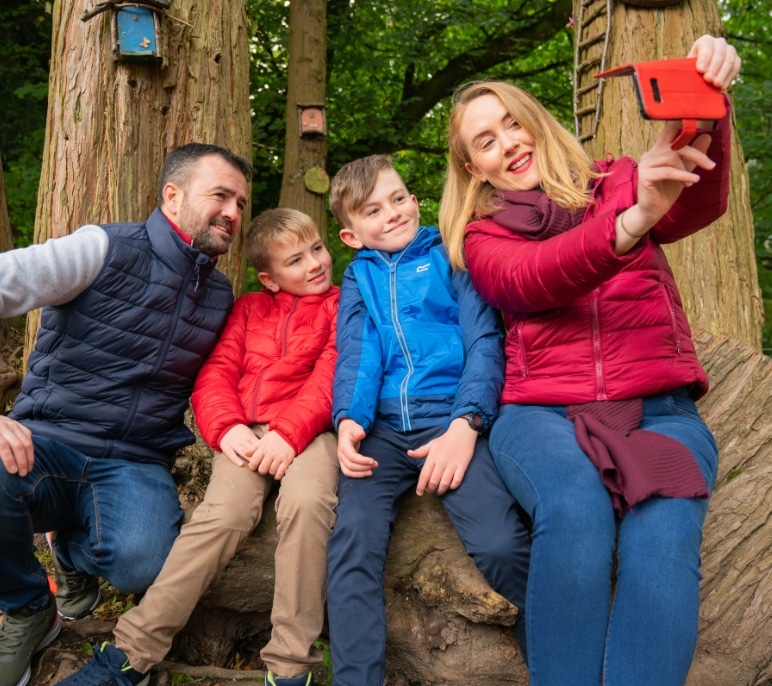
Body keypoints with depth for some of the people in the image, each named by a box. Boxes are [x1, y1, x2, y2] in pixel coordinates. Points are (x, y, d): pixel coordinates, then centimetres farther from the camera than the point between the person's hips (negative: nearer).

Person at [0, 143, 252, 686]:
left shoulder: (221, 296, 11)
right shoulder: (106, 250, -6)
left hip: (137, 465, 3)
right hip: (47, 444, -2)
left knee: (143, 563, -29)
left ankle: (74, 548, 13)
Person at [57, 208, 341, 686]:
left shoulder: (342, 306, 15)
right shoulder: (249, 308, 25)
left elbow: (332, 377, -1)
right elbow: (216, 374, 14)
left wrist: (289, 432, -17)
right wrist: (226, 427, -6)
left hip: (309, 430, -2)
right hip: (248, 432, 2)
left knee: (306, 500, -34)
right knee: (224, 514, -26)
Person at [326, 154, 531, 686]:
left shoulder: (451, 257, 13)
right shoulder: (358, 280, 22)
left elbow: (483, 341, 2)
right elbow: (354, 357, 10)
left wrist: (465, 425, -14)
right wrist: (348, 421, -12)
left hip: (452, 418, -2)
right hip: (382, 427, 3)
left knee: (500, 545, -23)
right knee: (353, 539, -23)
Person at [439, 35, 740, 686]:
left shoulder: (618, 183, 16)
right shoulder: (482, 237, 12)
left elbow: (700, 204, -7)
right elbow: (529, 280, -12)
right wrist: (632, 222, -31)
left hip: (660, 409, 1)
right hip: (542, 412, -1)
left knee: (663, 533, -30)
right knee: (574, 512, -33)